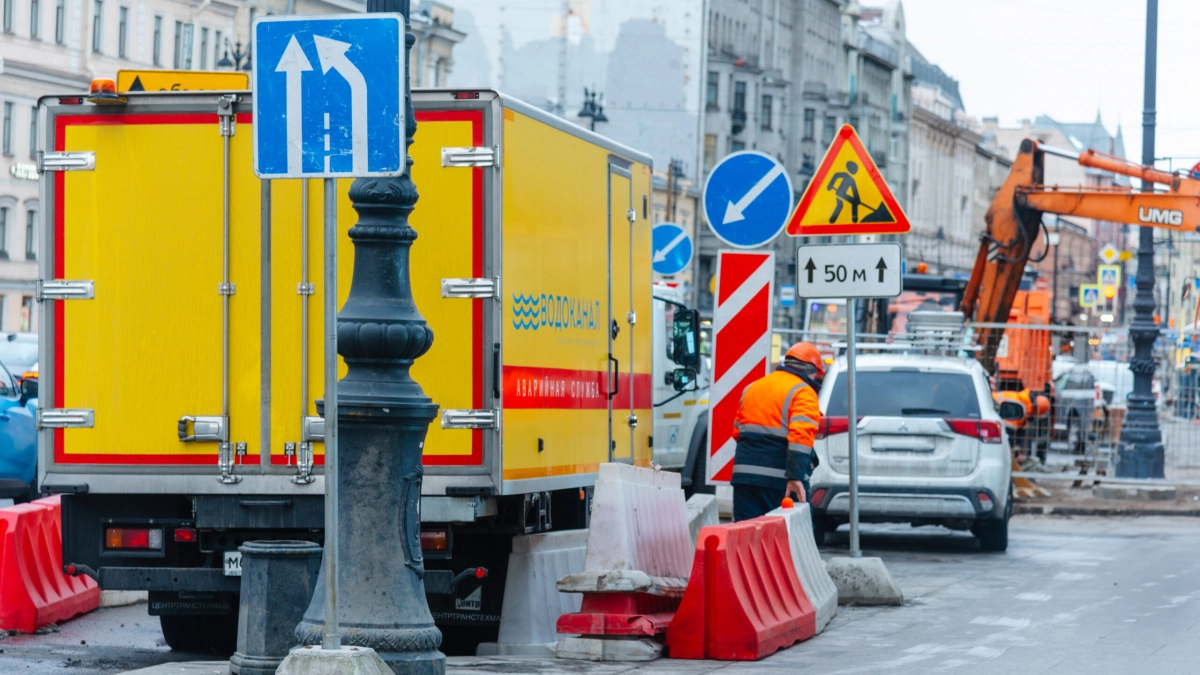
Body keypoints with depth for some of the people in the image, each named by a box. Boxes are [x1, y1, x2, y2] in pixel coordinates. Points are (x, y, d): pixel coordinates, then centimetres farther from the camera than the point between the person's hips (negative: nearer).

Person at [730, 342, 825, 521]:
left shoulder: (752, 387, 18)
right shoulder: (803, 393, -6)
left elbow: (737, 430, 21)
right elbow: (801, 435, -19)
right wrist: (795, 476, -25)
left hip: (745, 472, 6)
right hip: (780, 478, -6)